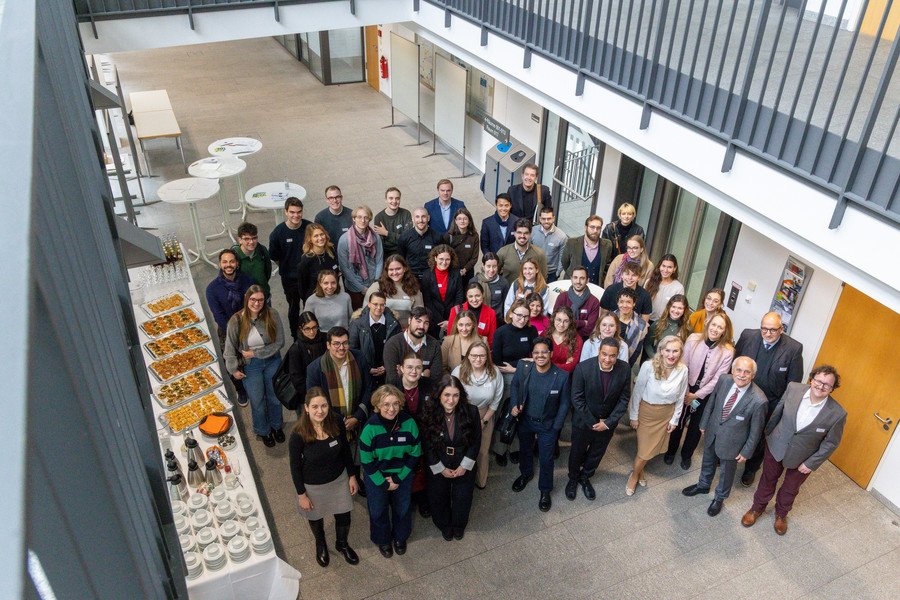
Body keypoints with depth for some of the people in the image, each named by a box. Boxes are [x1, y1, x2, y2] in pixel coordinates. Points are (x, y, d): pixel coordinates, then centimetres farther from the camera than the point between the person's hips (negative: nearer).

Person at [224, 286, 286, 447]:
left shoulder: (272, 315, -18)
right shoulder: (237, 320, -18)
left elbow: (279, 342, -14)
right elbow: (230, 347, -7)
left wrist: (256, 353, -16)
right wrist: (234, 369, -6)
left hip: (272, 361, 1)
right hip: (250, 366, -1)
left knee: (275, 396, 20)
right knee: (257, 401, 15)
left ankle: (276, 426, 47)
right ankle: (263, 431, 41)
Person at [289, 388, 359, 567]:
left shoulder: (337, 421, -22)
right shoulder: (298, 434, -30)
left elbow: (345, 449, -4)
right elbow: (295, 466, -15)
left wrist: (352, 476, 3)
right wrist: (301, 494, -8)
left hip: (339, 479, 2)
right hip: (313, 485, -2)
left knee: (343, 516, 20)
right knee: (316, 517, 25)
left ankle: (342, 544, 54)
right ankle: (320, 544, 59)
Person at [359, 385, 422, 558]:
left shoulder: (409, 423, -20)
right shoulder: (370, 427, -24)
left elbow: (415, 453, -9)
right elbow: (366, 461, -15)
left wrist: (399, 478, -11)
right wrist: (383, 482, -13)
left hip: (403, 475, 2)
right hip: (376, 477, -1)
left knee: (403, 509, 21)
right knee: (378, 511, 17)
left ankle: (400, 537, 49)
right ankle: (382, 540, 45)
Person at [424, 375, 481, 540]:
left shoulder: (471, 412, -20)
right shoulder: (430, 414, -21)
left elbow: (476, 441, -9)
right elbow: (427, 445, -11)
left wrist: (464, 466, -11)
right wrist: (441, 469, -9)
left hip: (464, 466, 0)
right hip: (438, 467, 0)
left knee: (463, 499, 19)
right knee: (439, 498, 19)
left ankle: (459, 525, 51)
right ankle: (444, 525, 50)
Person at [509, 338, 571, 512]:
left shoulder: (562, 376, -24)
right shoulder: (524, 368, -18)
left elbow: (564, 404, -11)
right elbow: (515, 386, 3)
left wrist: (556, 427, -9)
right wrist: (514, 405, -11)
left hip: (547, 425, -3)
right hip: (525, 420, 3)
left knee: (546, 459, 12)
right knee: (525, 450, 26)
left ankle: (545, 491, 37)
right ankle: (526, 474, 57)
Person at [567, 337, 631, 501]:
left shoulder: (624, 369, -19)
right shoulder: (583, 368, -26)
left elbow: (624, 399, -9)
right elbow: (577, 399, -18)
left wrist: (608, 422, -14)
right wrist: (592, 423, -16)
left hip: (608, 422, 2)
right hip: (583, 421, -2)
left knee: (597, 453, 23)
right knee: (577, 452, 20)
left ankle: (585, 477, 51)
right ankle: (573, 478, 48)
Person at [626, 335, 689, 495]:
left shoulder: (683, 370, -15)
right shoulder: (649, 366, -24)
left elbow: (680, 397, -2)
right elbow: (637, 392, -13)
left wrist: (675, 419, 4)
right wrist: (634, 416, -7)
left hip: (667, 414, 3)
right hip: (646, 411, -3)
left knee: (653, 447, 18)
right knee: (644, 448, 6)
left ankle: (639, 470, 45)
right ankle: (635, 475, 34)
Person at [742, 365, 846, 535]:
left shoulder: (837, 414, -26)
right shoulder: (793, 388, -20)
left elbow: (831, 443, -13)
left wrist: (811, 464, -10)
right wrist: (768, 433, 7)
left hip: (801, 460, -1)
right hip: (776, 446, 1)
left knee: (790, 489, 23)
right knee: (768, 480, 23)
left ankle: (781, 513, 53)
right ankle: (757, 508, 49)